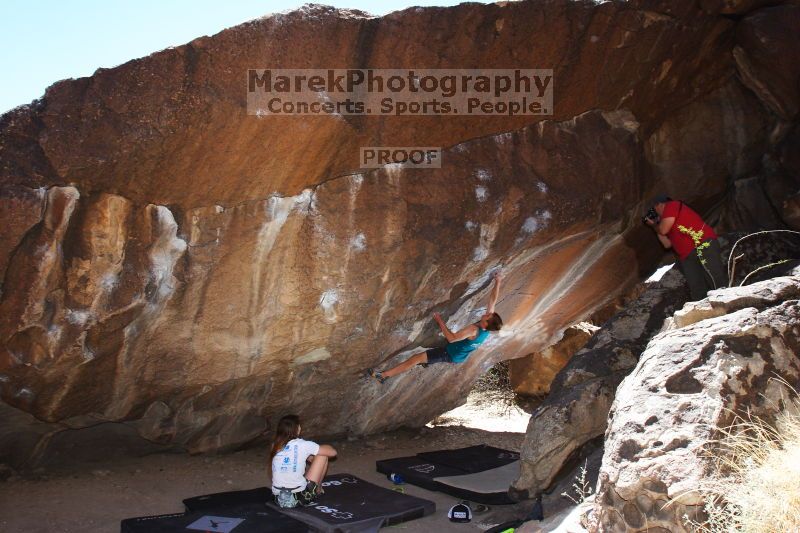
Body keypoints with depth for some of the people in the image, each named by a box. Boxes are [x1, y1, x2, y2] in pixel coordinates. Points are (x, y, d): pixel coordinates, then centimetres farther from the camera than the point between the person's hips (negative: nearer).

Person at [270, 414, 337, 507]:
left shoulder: (275, 445, 2)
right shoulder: (303, 445, -11)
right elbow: (333, 452, 0)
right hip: (301, 498, -6)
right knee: (323, 455, 11)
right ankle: (318, 489, 25)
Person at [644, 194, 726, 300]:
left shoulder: (672, 205, 8)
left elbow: (663, 230, -2)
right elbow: (668, 244, 26)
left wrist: (654, 225, 21)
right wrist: (656, 226, 29)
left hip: (703, 244, -9)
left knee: (717, 281, -20)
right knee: (698, 292, -2)